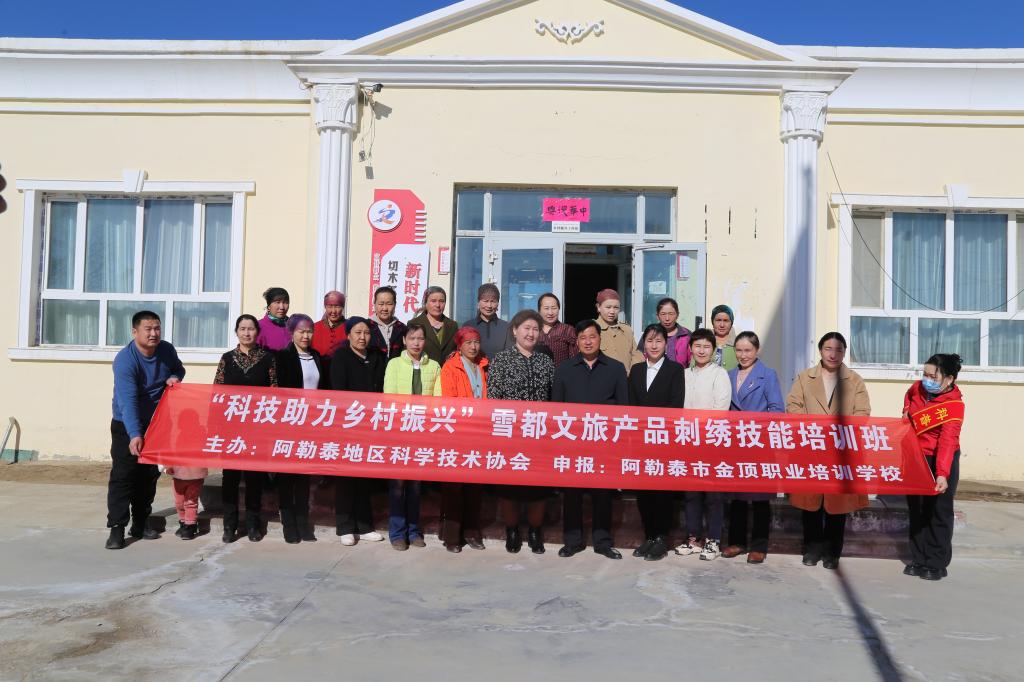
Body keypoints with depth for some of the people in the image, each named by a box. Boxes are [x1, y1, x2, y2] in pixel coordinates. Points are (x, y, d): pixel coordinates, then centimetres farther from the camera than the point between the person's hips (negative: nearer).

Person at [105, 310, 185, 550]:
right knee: (123, 475, -10)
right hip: (127, 425, -6)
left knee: (150, 474, 11)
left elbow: (179, 369, 15)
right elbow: (127, 400, -34)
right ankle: (117, 528, -4)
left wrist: (174, 377, -11)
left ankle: (140, 523, 22)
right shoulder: (125, 359, -25)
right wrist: (134, 434, -44)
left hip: (156, 423, 6)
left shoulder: (167, 350, -7)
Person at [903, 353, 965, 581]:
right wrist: (906, 410, 3)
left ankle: (937, 564, 13)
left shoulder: (954, 406, -24)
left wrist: (942, 473, -46)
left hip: (940, 461, -6)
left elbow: (948, 441, -36)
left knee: (938, 512, 2)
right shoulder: (919, 387, -6)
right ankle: (918, 559, 23)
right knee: (916, 510, 12)